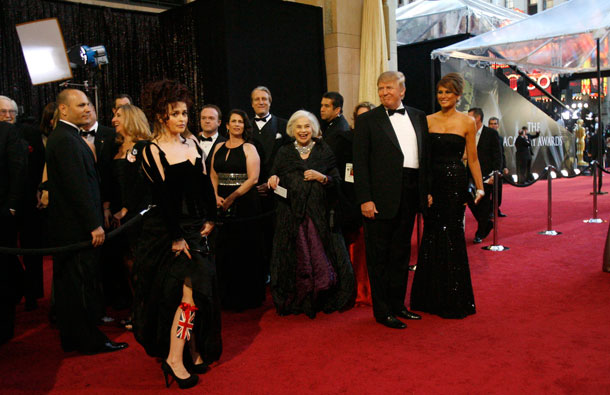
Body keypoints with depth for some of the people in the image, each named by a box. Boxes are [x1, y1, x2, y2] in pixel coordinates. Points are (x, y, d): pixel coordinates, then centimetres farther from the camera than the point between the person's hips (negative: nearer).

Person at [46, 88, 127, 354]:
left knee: (67, 284, 15)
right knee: (84, 284, -1)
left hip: (64, 226, 11)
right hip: (78, 226, -10)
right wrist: (94, 225, -21)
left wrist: (96, 219, 17)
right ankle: (90, 340, 9)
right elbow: (78, 187, -22)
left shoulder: (61, 137, 15)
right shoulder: (67, 140, -17)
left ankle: (70, 337, 26)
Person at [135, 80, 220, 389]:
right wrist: (176, 237, -14)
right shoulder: (152, 151, -10)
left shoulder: (191, 143, 9)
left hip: (194, 226, 6)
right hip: (166, 229, -6)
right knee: (190, 286, -13)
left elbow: (205, 184, 11)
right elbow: (163, 198, -13)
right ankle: (174, 358, -5)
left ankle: (192, 350, 20)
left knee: (197, 286, 8)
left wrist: (209, 218, 5)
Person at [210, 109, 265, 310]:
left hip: (245, 203, -4)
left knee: (245, 250, 0)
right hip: (222, 204, 5)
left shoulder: (249, 149, -2)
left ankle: (246, 297, 12)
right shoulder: (219, 147, 13)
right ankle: (227, 296, 20)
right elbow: (213, 175, 12)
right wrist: (216, 196, -5)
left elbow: (253, 178, -10)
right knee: (224, 250, 7)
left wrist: (231, 197, -12)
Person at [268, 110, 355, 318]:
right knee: (295, 259, 0)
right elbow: (275, 180, 13)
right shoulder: (284, 153, 12)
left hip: (318, 214, -1)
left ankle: (322, 300, 13)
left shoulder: (324, 152, 8)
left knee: (320, 257, -5)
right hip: (291, 215, 1)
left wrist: (321, 177, -12)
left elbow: (336, 182, 6)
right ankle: (297, 301, 13)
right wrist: (273, 180, -9)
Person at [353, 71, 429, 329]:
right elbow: (360, 162, -8)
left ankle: (397, 303, 28)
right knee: (378, 255, 3)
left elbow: (426, 155, 14)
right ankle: (382, 310, 15)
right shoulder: (367, 120, -3)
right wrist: (365, 199, -14)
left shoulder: (418, 117, 11)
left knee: (402, 252, 15)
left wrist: (427, 190, 7)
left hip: (410, 194, 5)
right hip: (381, 196, -5)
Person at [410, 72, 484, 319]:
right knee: (431, 233, 7)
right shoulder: (428, 121, 7)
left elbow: (473, 159, 3)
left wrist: (479, 187, -4)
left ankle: (454, 299, 15)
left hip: (455, 181, -2)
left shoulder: (467, 123, 1)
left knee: (452, 235, 0)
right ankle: (432, 297, 21)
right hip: (431, 182, 3)